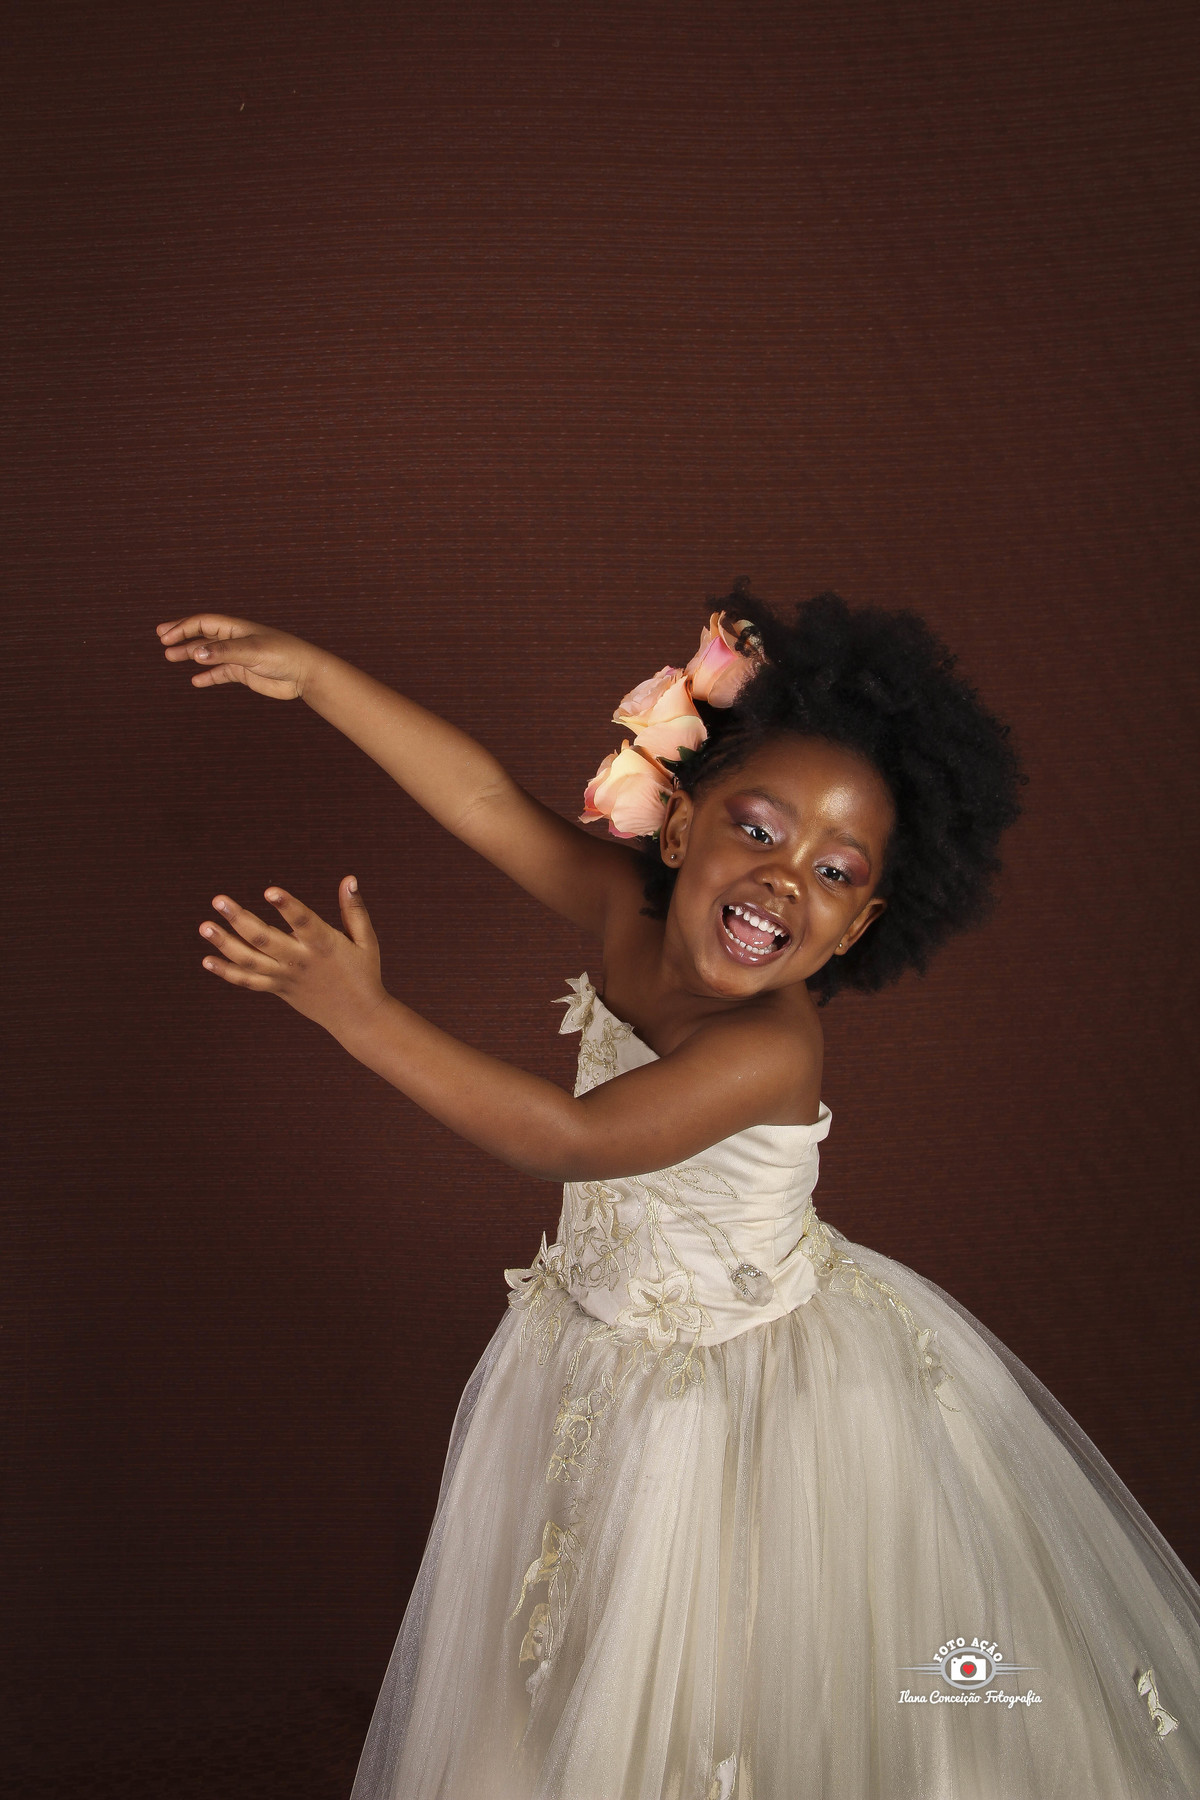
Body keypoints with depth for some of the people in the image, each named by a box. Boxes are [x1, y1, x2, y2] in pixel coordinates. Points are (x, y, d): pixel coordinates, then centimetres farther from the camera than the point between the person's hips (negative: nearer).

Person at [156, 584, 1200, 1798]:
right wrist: (314, 675, -15)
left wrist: (359, 1014, -39)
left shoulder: (768, 1048, -33)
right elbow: (494, 803, -12)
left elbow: (567, 1139, -37)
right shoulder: (631, 910, -15)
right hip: (601, 1359, 7)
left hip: (760, 1389, -6)